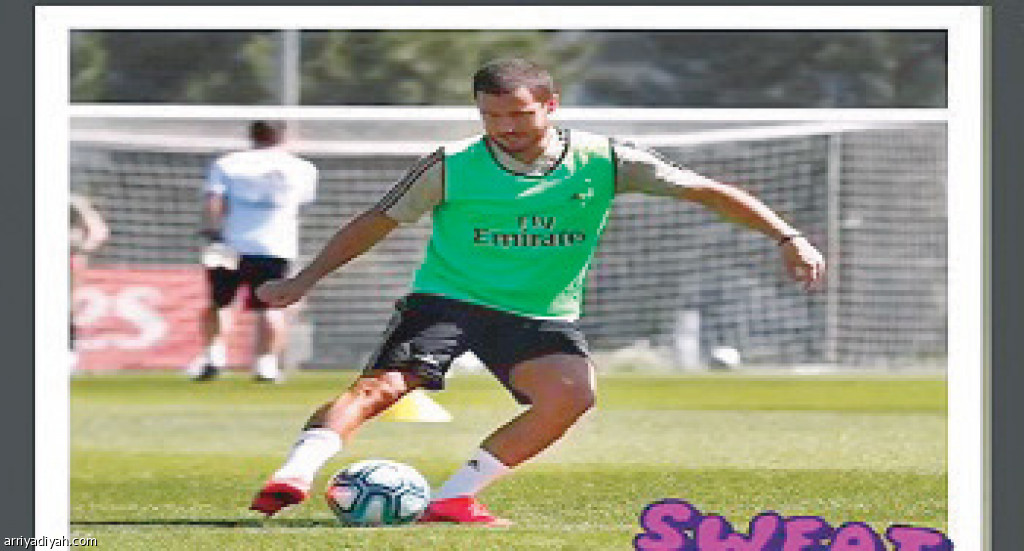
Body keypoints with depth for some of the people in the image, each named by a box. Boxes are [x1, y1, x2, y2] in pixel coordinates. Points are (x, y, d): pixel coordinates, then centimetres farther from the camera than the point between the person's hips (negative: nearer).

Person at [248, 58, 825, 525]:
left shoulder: (603, 163, -8)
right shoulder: (453, 167, -9)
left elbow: (708, 191, -5)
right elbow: (378, 221, 4)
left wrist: (788, 238, -13)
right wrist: (305, 281, 3)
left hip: (542, 314, 2)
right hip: (447, 297, -2)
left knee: (573, 393, -26)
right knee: (382, 385, -25)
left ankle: (453, 497, -21)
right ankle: (294, 478, -39)